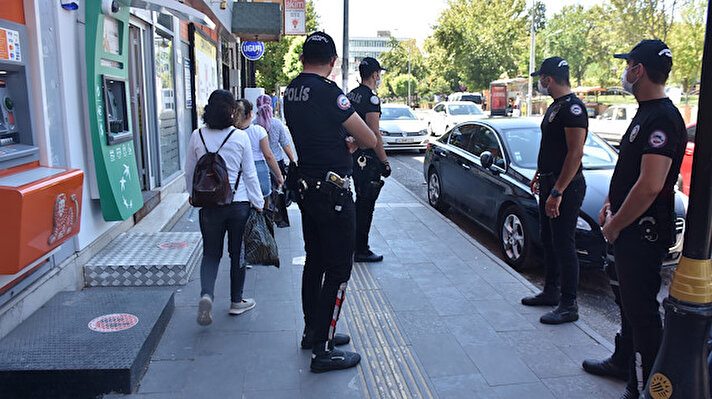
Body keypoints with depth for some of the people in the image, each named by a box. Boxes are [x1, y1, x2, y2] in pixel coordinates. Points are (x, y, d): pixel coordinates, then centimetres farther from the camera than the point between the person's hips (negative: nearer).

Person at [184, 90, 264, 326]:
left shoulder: (197, 136, -2)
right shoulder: (240, 137, -8)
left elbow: (190, 173, 6)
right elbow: (250, 174, -4)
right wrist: (258, 204, 4)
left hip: (209, 205, 2)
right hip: (239, 203, -1)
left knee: (211, 253, 13)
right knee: (238, 253, 12)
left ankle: (206, 294, -9)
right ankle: (237, 302, 23)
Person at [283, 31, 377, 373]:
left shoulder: (291, 91, 8)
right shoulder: (327, 91, -18)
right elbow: (369, 139, -14)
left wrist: (341, 141, 8)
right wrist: (353, 141, 7)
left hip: (305, 187, 9)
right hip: (331, 189, -9)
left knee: (315, 261, 19)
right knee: (338, 268, 0)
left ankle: (313, 331, 33)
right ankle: (323, 350, 6)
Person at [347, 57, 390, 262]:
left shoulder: (351, 95, 12)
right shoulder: (371, 98, -16)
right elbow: (374, 134, -21)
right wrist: (385, 162, -17)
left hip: (354, 156, 9)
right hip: (368, 159, -9)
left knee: (360, 201, 19)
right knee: (366, 205, -2)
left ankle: (354, 245, 28)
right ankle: (361, 251, 5)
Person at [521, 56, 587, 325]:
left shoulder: (572, 107, -17)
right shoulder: (554, 107, 15)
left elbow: (575, 153, -24)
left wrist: (558, 191, -27)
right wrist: (539, 175, 25)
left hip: (566, 187, -10)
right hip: (550, 184, 10)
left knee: (563, 245, -4)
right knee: (549, 241, 17)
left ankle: (569, 306, 6)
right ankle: (551, 292, 31)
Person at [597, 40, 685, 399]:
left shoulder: (663, 119, -21)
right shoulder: (645, 113, 12)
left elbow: (650, 185, -28)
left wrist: (615, 224, -19)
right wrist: (610, 204, 12)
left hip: (643, 231, -10)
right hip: (629, 228, 10)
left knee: (642, 308, 0)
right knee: (629, 299, 21)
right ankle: (625, 360, 37)